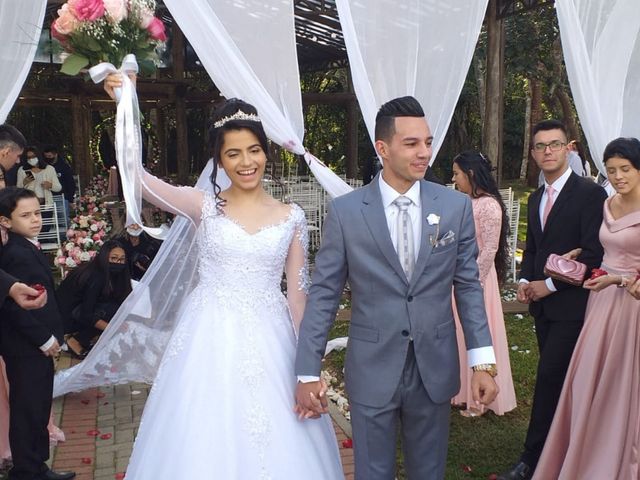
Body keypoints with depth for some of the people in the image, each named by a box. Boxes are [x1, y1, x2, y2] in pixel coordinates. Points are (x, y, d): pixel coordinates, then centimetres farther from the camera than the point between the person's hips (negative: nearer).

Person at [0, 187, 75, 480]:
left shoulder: (26, 247, 10)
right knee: (27, 410, 3)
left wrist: (49, 337, 14)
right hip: (26, 348, -10)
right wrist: (44, 339, -17)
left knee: (38, 409, 18)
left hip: (37, 345, 10)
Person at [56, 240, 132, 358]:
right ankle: (76, 342, -9)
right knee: (112, 310, -21)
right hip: (65, 318, -8)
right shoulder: (95, 277, -25)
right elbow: (86, 315, -25)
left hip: (76, 310, 8)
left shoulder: (107, 273, 0)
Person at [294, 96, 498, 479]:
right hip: (372, 371, -1)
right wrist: (308, 372, -6)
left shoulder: (456, 206, -3)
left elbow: (469, 286, 2)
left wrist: (483, 362, -3)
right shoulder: (345, 212, -7)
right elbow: (324, 293, -4)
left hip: (435, 369, 2)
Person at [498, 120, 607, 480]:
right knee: (559, 380, 14)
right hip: (542, 304, 7)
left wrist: (550, 285, -14)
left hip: (571, 304, -7)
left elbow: (594, 254, -16)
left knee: (549, 378, -7)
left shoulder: (590, 193, -11)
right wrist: (525, 281, 2)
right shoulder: (536, 198, 12)